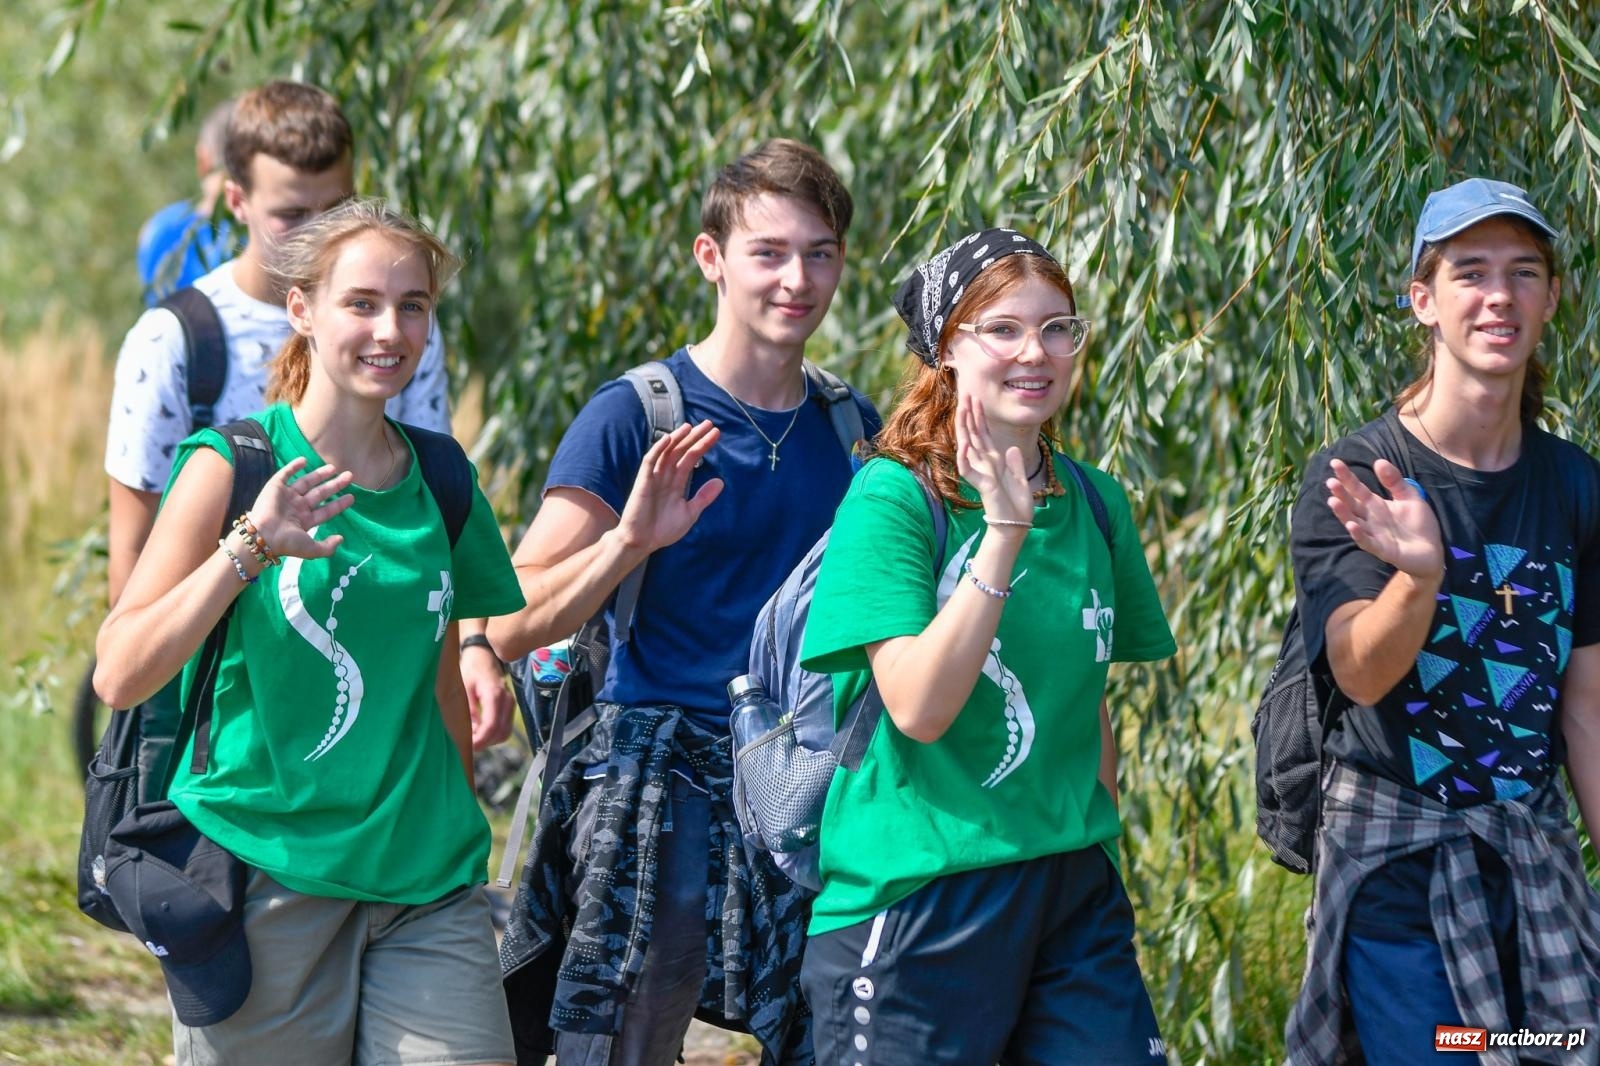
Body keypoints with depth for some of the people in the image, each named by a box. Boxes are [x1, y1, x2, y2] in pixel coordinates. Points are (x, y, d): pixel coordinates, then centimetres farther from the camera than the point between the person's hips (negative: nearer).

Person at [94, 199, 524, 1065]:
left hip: (424, 883, 4)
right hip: (267, 863, -4)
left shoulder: (437, 482, 9)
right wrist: (244, 552, -23)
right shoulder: (233, 465, -4)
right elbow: (119, 676, -13)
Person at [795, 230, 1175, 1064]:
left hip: (1073, 893, 5)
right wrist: (1003, 533, -21)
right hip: (917, 894, -5)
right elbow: (918, 708, -19)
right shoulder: (892, 497, -9)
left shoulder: (1095, 504, 10)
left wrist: (1099, 837, 16)